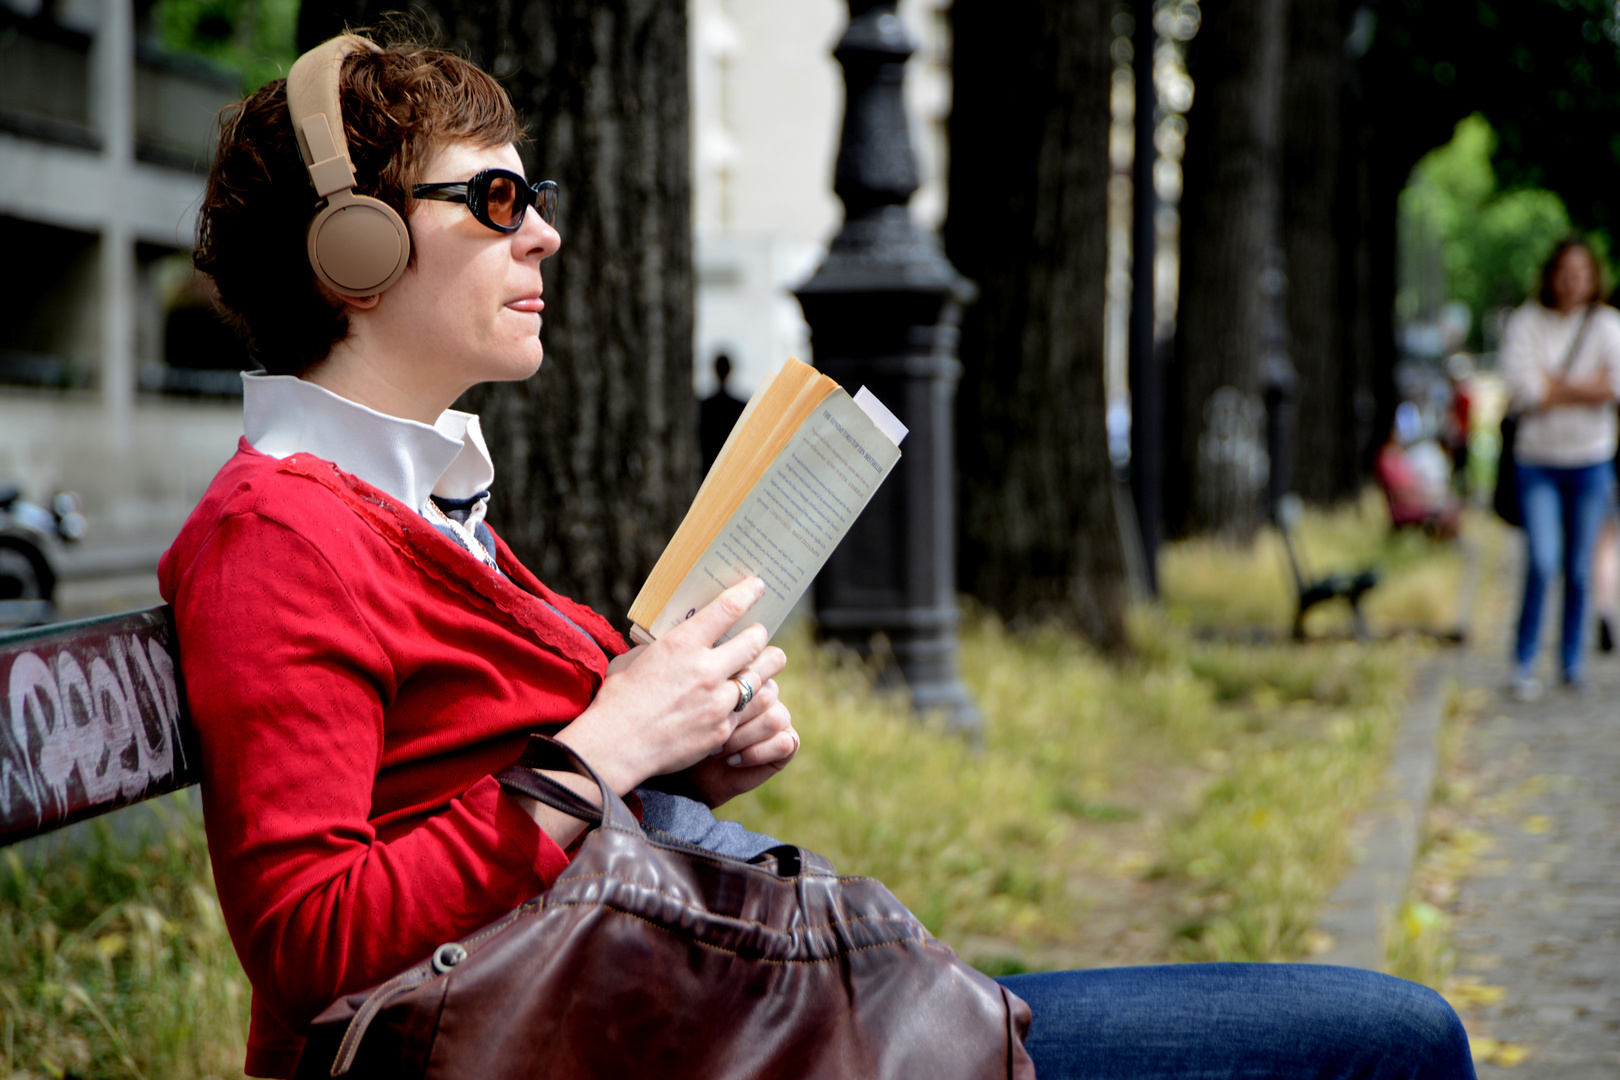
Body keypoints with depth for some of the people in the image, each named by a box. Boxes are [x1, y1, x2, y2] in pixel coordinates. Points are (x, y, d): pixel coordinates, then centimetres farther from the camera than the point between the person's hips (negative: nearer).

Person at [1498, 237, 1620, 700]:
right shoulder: (1524, 323, -2)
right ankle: (1523, 663, -4)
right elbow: (1521, 385, -15)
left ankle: (1573, 661, 20)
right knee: (1541, 563, -13)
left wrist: (1553, 385, -13)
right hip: (1538, 461, -2)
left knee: (1579, 570, 6)